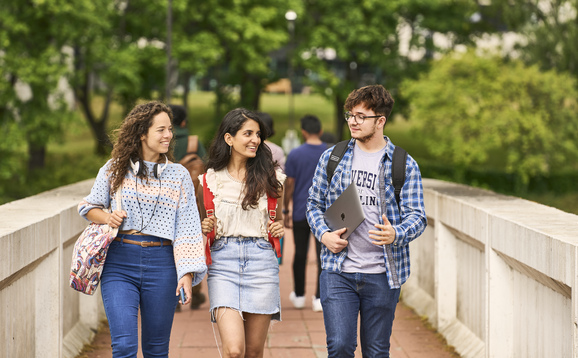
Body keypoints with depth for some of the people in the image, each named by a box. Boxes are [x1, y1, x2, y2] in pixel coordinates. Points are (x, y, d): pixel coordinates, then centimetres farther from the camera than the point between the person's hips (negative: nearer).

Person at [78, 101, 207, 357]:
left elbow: (187, 228, 1)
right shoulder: (114, 169, 5)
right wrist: (106, 217, -8)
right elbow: (89, 206, 15)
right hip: (119, 262, -1)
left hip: (161, 265, 1)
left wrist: (187, 273, -9)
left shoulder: (179, 175, 5)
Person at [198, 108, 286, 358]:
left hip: (261, 261, 1)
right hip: (223, 263, -1)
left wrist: (279, 229, -1)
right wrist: (205, 228, -5)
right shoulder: (211, 178, 5)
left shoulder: (271, 178, 8)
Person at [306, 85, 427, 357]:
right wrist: (324, 234, -6)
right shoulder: (332, 157, 7)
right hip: (338, 271, 1)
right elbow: (314, 203, 14)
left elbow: (417, 217, -2)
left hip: (382, 274, 0)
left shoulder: (404, 165, 1)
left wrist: (395, 235, -23)